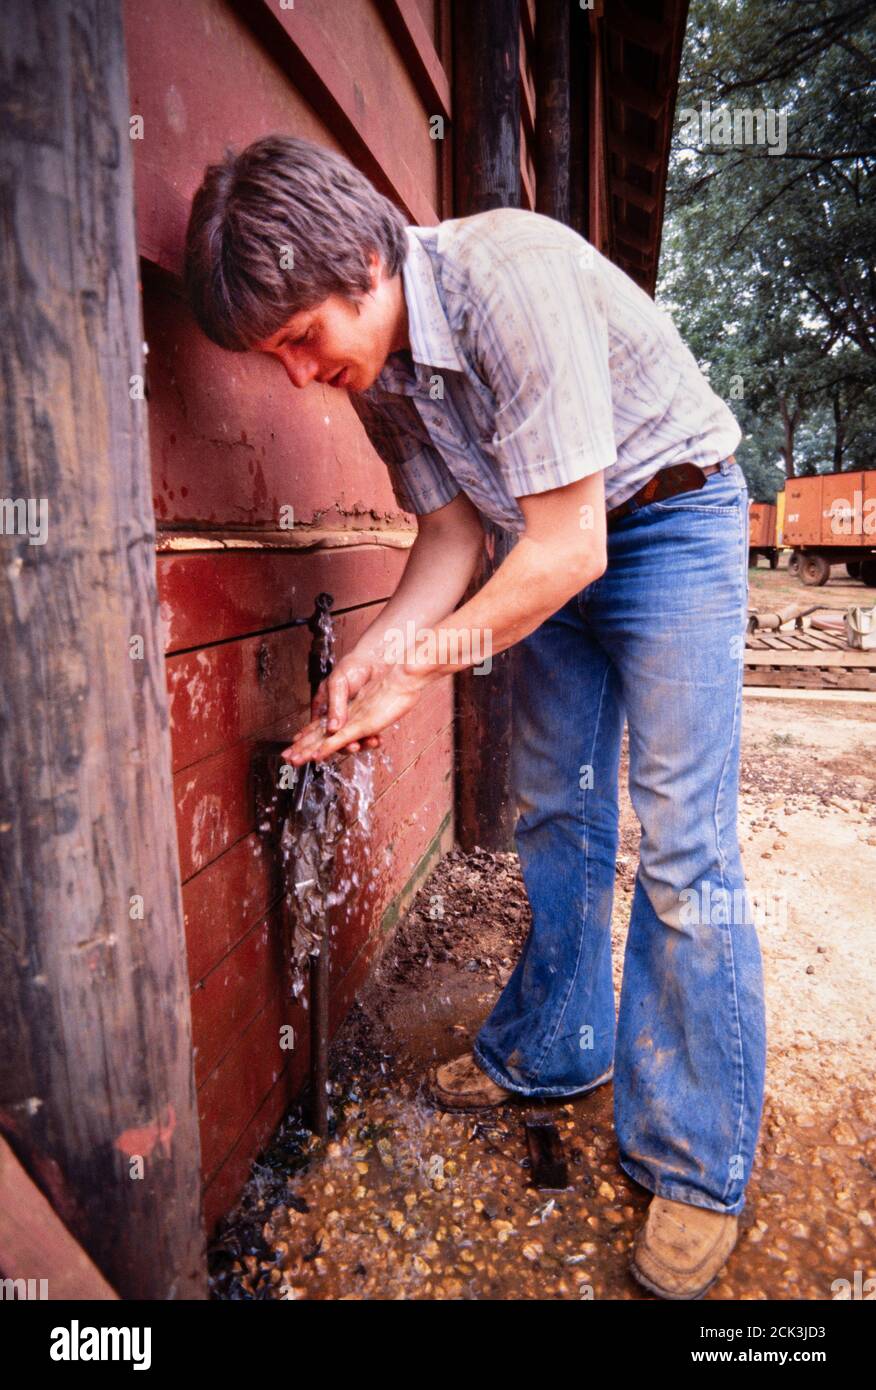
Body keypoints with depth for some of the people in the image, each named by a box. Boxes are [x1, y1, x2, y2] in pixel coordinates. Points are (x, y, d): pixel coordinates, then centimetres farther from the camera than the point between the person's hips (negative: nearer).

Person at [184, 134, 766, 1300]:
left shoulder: (511, 277, -28)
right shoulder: (374, 368, -4)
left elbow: (570, 550, -29)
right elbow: (452, 534, -1)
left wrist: (417, 669, -22)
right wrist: (371, 657, -17)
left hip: (672, 514, -6)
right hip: (554, 534, 7)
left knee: (682, 844, -9)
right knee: (555, 811, 9)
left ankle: (697, 1168, 7)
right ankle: (551, 1050, 29)